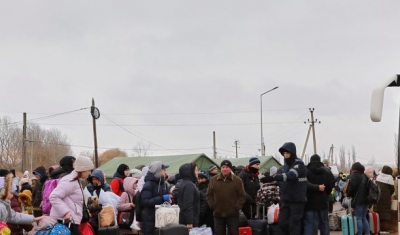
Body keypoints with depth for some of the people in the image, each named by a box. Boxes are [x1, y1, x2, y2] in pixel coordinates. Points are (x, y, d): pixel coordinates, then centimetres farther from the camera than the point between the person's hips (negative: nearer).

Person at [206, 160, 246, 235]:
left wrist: (236, 207, -8)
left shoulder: (237, 180, -1)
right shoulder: (213, 180, 4)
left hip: (232, 214, -2)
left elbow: (242, 196, 0)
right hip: (218, 214, 2)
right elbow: (209, 195, 9)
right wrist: (212, 206, -2)